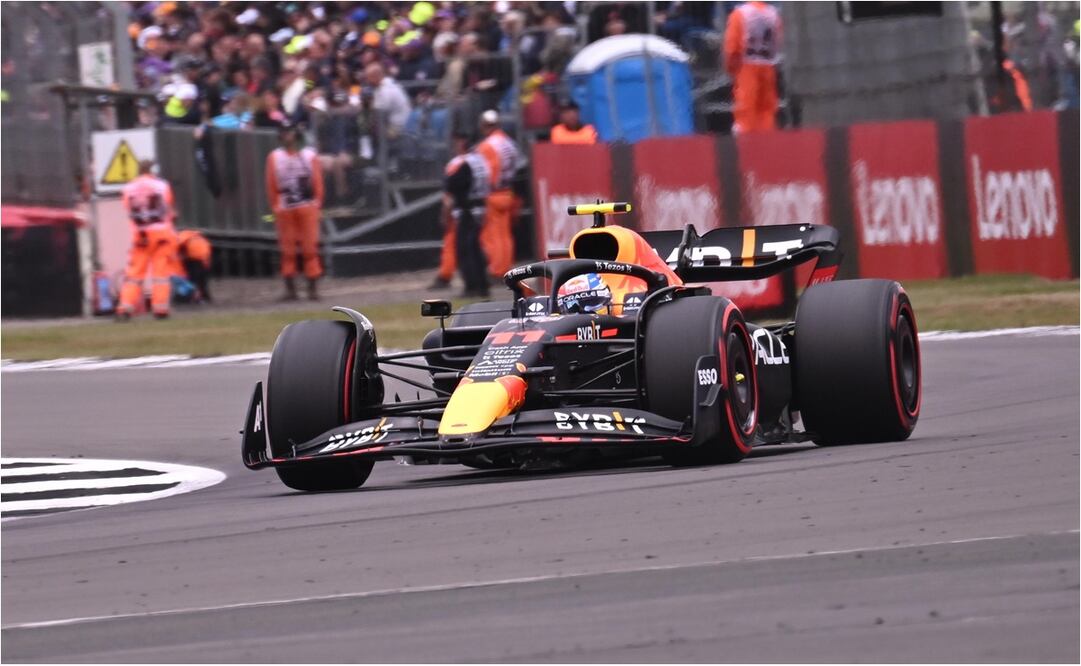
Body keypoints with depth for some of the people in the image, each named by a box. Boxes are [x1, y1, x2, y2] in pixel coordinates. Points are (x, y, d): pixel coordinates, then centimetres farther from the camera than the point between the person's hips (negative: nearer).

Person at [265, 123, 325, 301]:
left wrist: (317, 206, -1)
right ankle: (290, 288, 6)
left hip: (307, 207, -1)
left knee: (310, 248, -2)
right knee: (287, 249, 2)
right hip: (284, 209, 1)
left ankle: (312, 287, 1)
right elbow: (271, 185, 6)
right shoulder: (274, 157, 7)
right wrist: (276, 207, 0)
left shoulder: (309, 156, 5)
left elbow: (318, 182, 5)